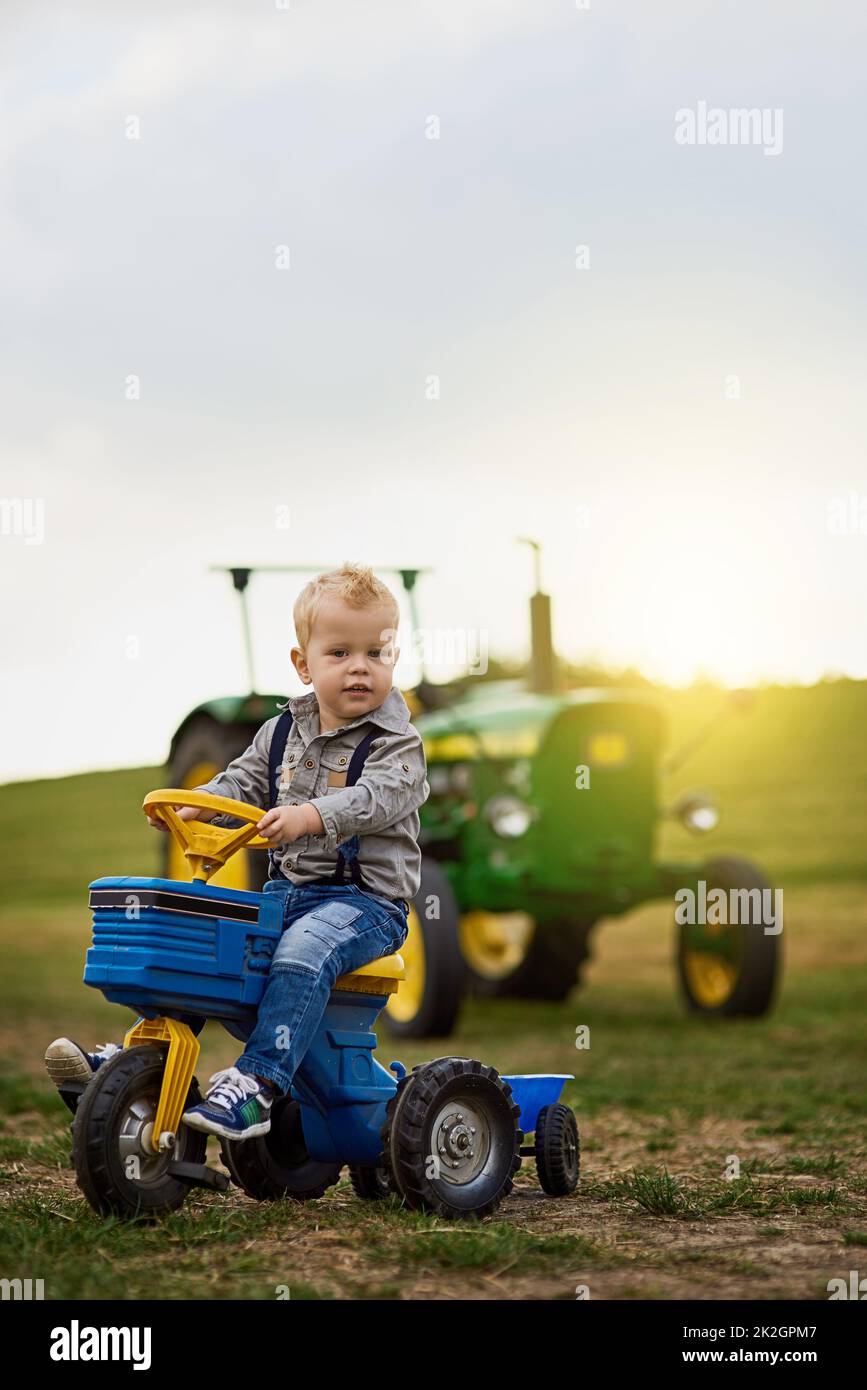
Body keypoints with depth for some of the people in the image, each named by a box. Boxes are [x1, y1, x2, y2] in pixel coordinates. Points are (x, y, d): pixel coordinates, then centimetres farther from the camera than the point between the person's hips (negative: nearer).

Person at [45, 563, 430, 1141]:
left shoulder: (398, 744, -7)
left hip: (366, 899, -7)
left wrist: (310, 815, -40)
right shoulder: (283, 732, 13)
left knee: (302, 954, -34)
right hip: (287, 889, 7)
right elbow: (244, 781, 12)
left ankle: (256, 1086, -40)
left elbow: (375, 797, -23)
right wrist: (195, 806, -9)